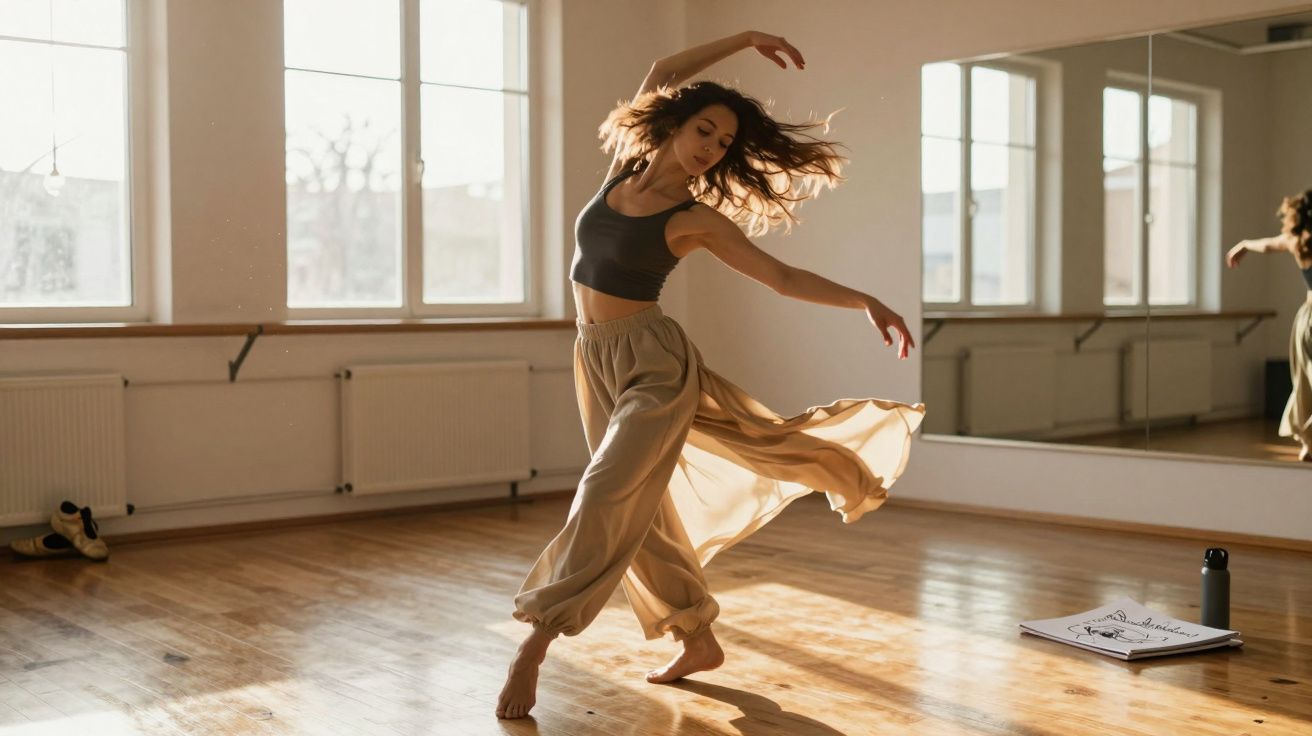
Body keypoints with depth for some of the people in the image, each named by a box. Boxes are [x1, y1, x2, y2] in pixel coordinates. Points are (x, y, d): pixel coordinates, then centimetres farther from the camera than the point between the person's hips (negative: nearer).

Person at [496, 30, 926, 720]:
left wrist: (867, 302, -11)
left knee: (607, 501, -17)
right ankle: (698, 641, 22)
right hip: (596, 362, 6)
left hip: (654, 362, -6)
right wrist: (744, 39, 11)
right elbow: (662, 71, 10)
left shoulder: (697, 218, -7)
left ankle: (534, 646, -11)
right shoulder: (625, 170, 4)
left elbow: (783, 277, -5)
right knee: (643, 512, 10)